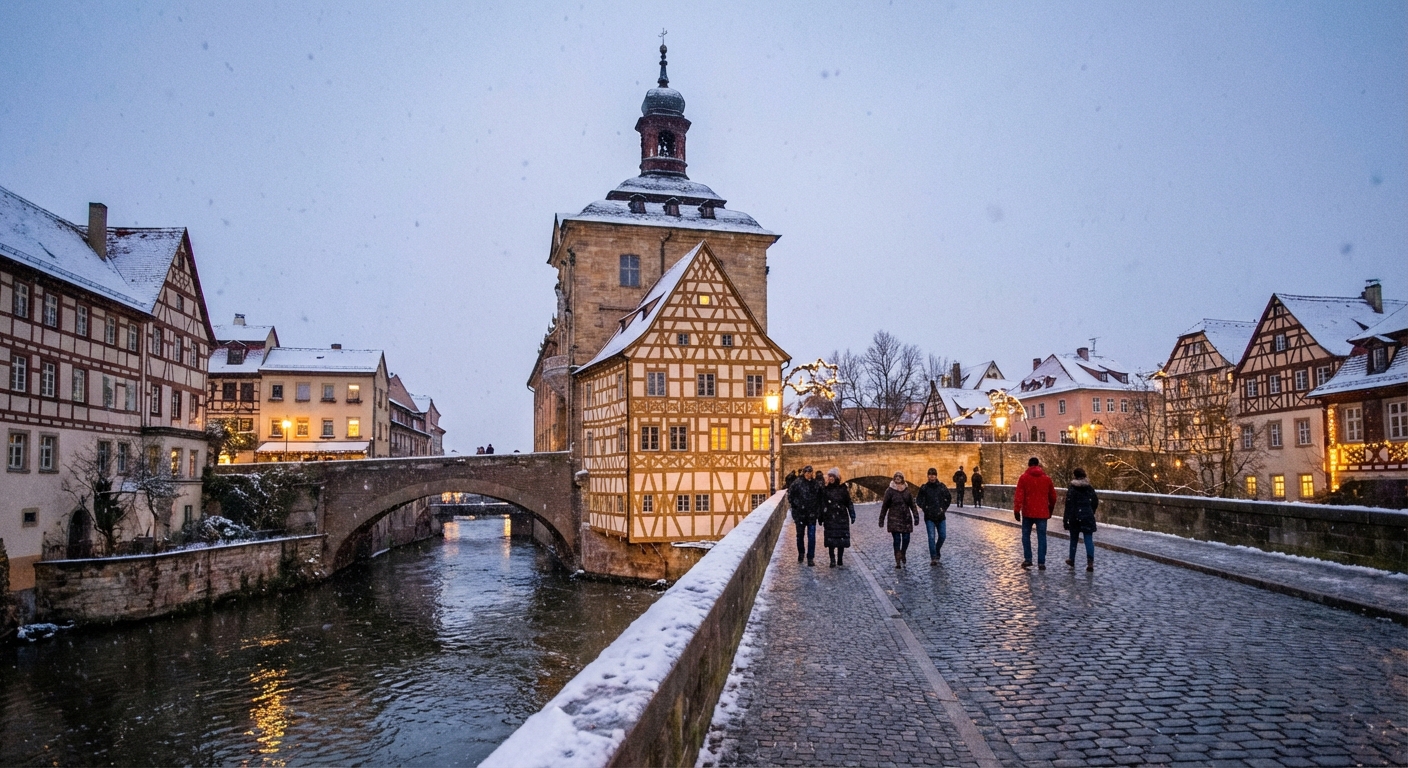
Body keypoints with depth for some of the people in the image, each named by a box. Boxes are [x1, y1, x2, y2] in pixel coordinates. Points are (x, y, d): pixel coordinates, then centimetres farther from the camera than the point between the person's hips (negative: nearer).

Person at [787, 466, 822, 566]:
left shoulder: (815, 484, 3)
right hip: (800, 513, -1)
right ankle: (801, 554, 32)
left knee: (811, 536, -3)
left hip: (812, 515, 1)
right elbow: (790, 494, -3)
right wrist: (793, 505, -7)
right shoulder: (797, 482, -7)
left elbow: (819, 498, 10)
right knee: (800, 535, 13)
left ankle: (810, 557, 3)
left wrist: (818, 510, 4)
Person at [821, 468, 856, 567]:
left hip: (842, 517, 0)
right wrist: (821, 518, 3)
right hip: (829, 518, 0)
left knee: (842, 539, 1)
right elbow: (822, 504, 5)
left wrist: (852, 515, -2)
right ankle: (832, 561, -1)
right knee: (830, 539, -5)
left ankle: (840, 560, 12)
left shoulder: (843, 489, 2)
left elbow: (849, 503, 3)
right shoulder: (825, 489, 4)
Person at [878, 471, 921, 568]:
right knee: (897, 539, -6)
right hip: (894, 519, -3)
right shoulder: (890, 491, -2)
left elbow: (912, 505, 10)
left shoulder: (907, 490, 7)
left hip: (906, 518, 3)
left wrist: (916, 517, 3)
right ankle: (898, 561, -1)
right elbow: (884, 506, 1)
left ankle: (903, 553, 30)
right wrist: (881, 520, 0)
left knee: (906, 538, 1)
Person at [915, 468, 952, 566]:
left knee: (942, 536, 6)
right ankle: (933, 558, -7)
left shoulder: (942, 487, 0)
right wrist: (924, 508, -5)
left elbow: (949, 498, 13)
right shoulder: (924, 488, -3)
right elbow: (918, 500, 8)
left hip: (940, 516, 2)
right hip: (929, 517, -2)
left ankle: (937, 551, 33)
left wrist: (944, 508, 5)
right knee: (931, 537, -9)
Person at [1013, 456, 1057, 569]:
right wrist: (1050, 509, 25)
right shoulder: (1046, 478, 6)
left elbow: (1019, 495, -10)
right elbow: (1053, 496, 12)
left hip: (1028, 512, -2)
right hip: (1042, 513, 2)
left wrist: (1016, 510, -8)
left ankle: (1027, 559, 9)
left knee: (1026, 535, 13)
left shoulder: (1024, 477, -4)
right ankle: (1041, 563, 0)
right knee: (1041, 537, 4)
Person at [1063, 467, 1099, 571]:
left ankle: (1072, 560, 26)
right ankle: (1090, 561, -14)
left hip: (1075, 517, -2)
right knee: (1088, 539, -1)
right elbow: (1095, 502, 7)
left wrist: (1065, 518, -9)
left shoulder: (1071, 488, -7)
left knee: (1074, 539, 14)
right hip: (1088, 516, 2)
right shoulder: (1090, 487, 3)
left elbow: (1069, 504, -11)